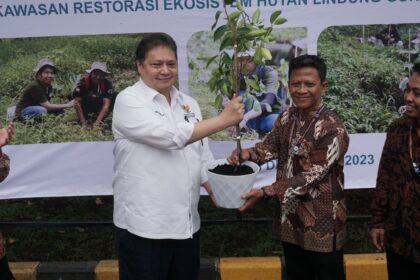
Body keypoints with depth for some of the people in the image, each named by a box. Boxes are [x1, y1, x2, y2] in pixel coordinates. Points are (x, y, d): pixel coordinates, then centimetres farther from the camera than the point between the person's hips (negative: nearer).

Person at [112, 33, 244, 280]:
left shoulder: (189, 104, 9)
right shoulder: (128, 101, -9)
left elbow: (202, 158, 10)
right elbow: (171, 136, -23)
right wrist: (224, 119, -19)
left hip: (187, 223, 6)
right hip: (144, 225, -5)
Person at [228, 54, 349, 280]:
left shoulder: (333, 130, -21)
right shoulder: (287, 117, 2)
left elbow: (312, 177, -24)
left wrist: (265, 192, -30)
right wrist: (249, 153, -16)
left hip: (322, 225, -6)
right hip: (291, 220, 7)